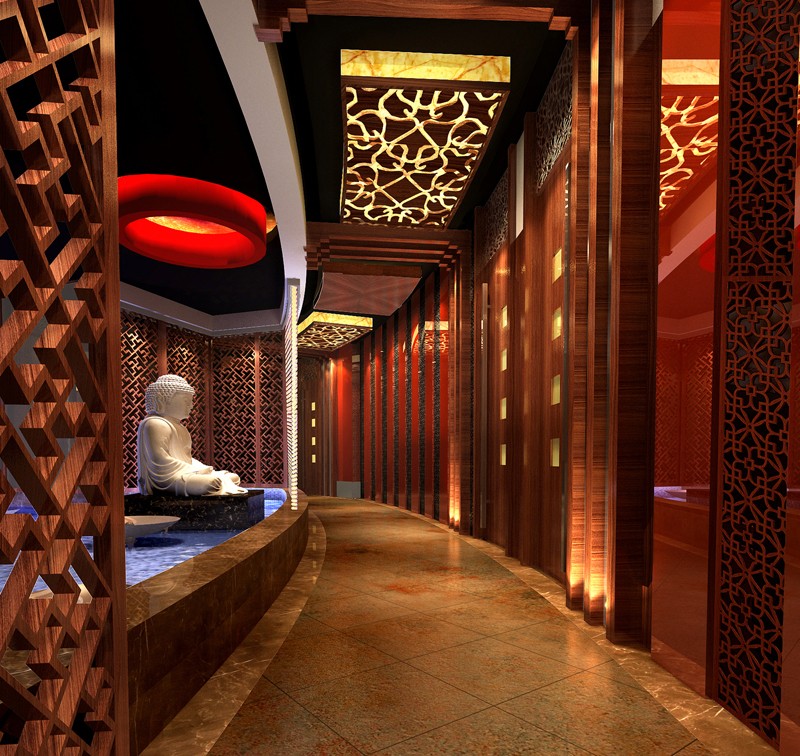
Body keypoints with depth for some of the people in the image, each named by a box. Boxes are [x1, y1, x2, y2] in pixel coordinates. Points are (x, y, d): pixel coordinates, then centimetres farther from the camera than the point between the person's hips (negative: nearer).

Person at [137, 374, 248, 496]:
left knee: (233, 477, 3)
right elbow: (160, 462, -23)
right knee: (211, 482, -33)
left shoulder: (175, 424, 24)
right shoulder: (155, 424, -12)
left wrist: (205, 469, 8)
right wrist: (196, 471, -18)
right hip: (165, 481, -11)